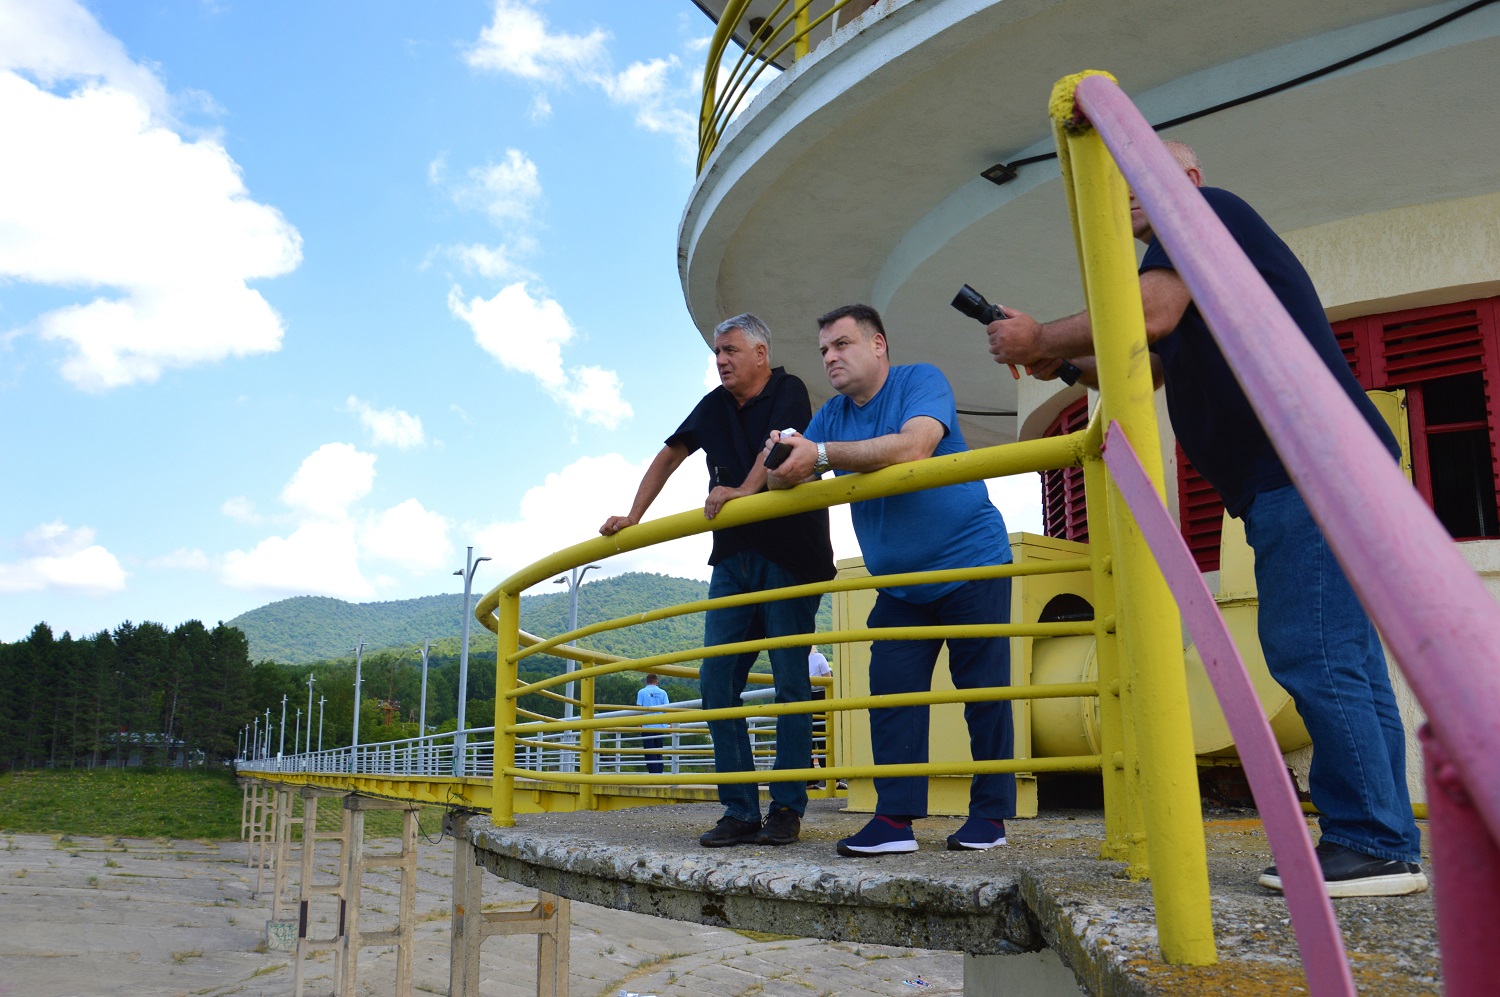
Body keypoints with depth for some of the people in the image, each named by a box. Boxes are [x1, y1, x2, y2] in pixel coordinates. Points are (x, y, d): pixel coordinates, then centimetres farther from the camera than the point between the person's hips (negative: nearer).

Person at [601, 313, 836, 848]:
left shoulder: (788, 392, -1)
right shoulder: (714, 407, 16)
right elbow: (669, 457, 22)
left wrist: (743, 491, -36)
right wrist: (631, 518, 17)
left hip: (790, 557, -6)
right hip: (733, 559, 6)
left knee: (790, 684, -5)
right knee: (717, 683, -2)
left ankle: (787, 809, 2)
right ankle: (740, 811, 3)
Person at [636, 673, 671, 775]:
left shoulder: (642, 692, 1)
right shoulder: (662, 692, 6)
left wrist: (639, 725, 4)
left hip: (647, 726, -3)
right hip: (660, 726, 3)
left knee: (650, 752, -2)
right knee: (658, 751, 13)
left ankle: (654, 773, -12)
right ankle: (659, 773, 11)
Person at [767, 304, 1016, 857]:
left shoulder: (922, 380, -11)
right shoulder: (832, 415, 9)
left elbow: (912, 447, -30)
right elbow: (791, 475, 6)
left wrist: (822, 454, -33)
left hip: (972, 564, -6)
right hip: (899, 584, 6)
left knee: (983, 693, 1)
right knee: (890, 694, -4)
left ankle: (990, 815, 11)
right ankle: (895, 819, -2)